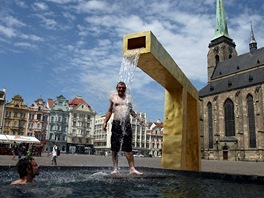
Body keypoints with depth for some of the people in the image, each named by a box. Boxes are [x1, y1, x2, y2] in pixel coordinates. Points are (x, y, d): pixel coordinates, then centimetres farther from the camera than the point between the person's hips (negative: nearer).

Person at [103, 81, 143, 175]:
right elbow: (110, 111, 14)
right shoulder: (113, 98, 10)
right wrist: (105, 122, 7)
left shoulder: (128, 98, 16)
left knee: (128, 148, -3)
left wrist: (138, 118, 18)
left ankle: (132, 169, -3)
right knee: (115, 148, 0)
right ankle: (115, 169, 7)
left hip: (127, 124, 1)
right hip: (116, 124, -1)